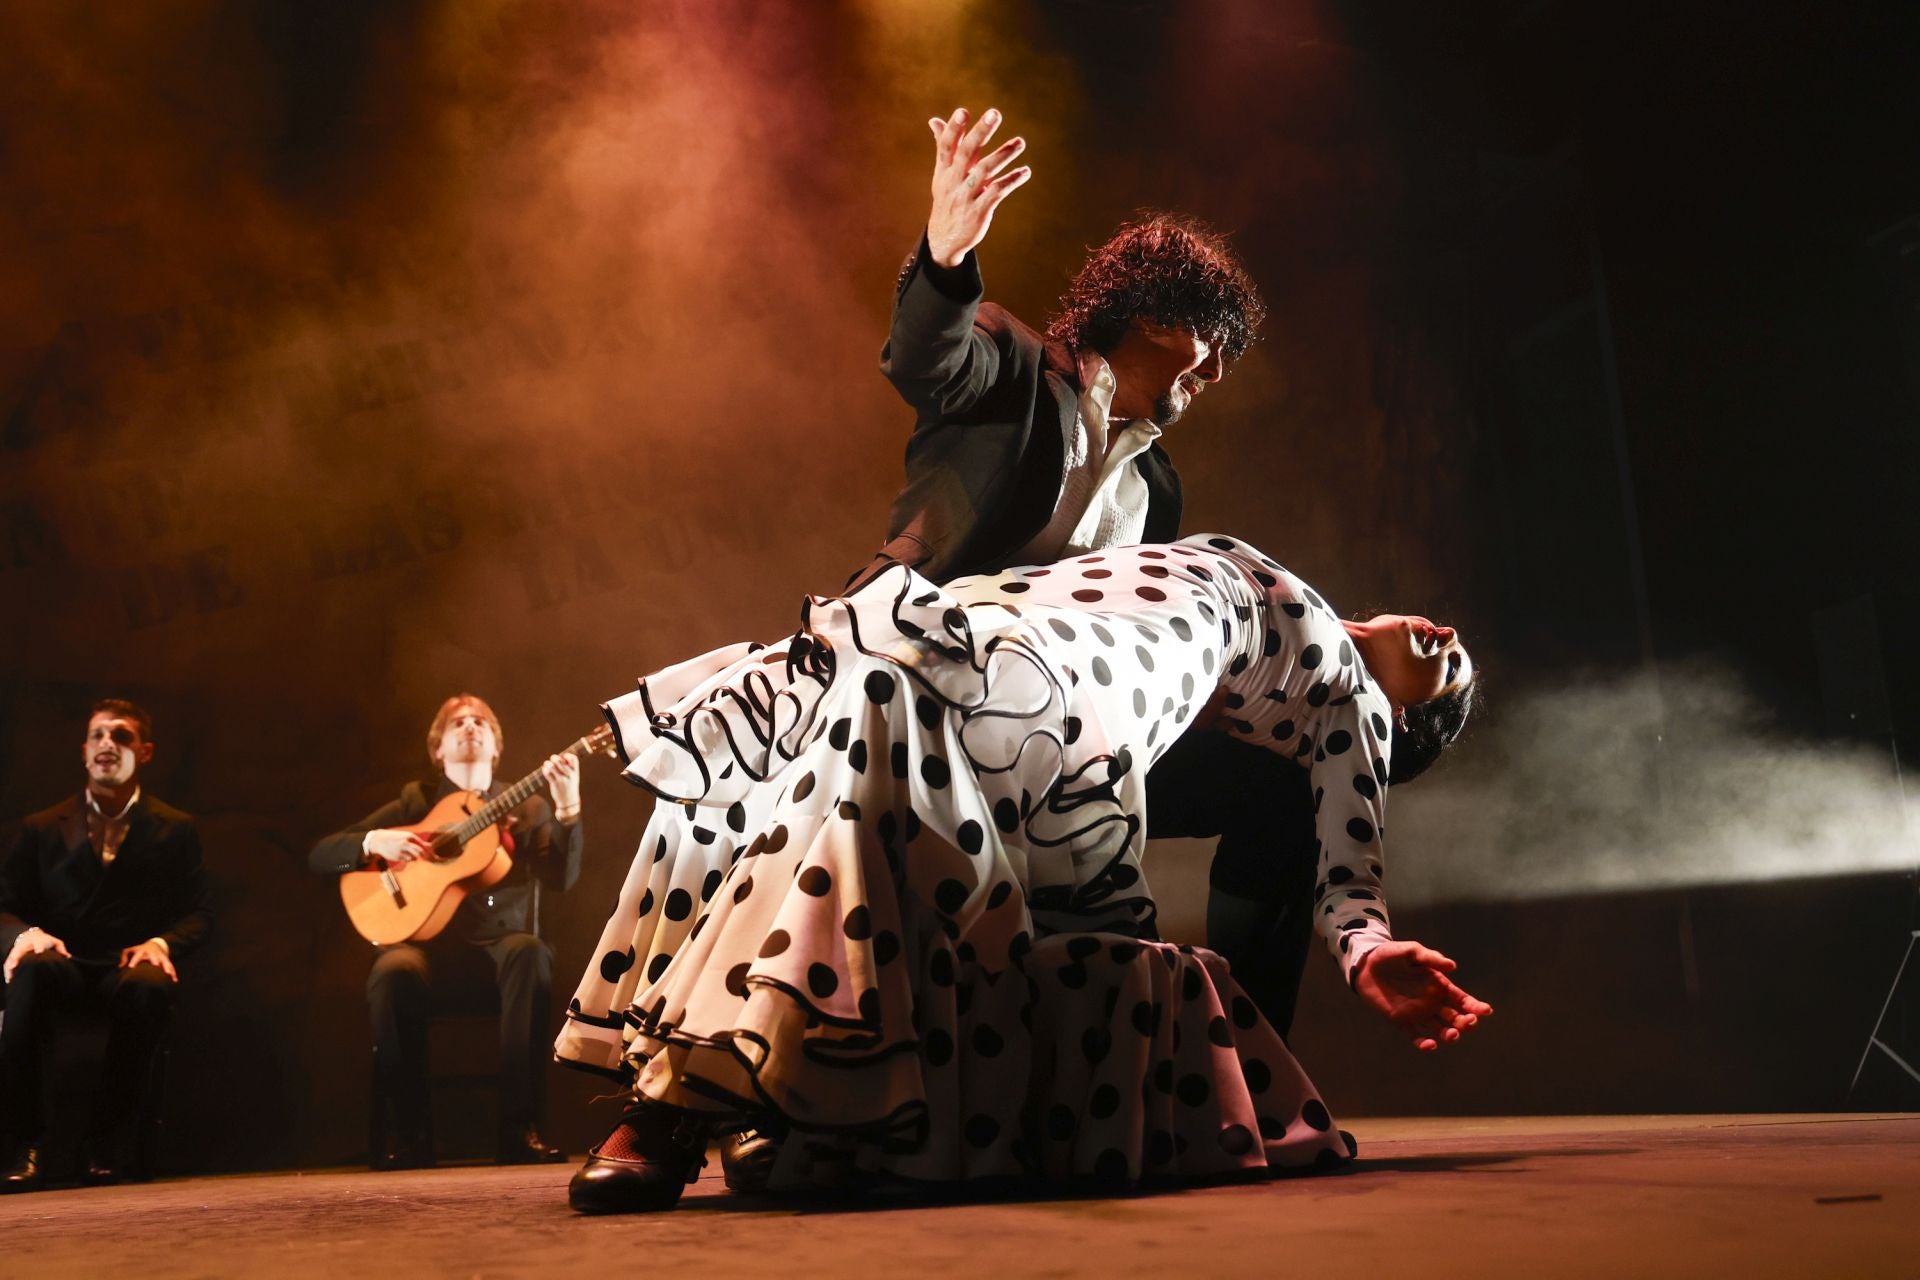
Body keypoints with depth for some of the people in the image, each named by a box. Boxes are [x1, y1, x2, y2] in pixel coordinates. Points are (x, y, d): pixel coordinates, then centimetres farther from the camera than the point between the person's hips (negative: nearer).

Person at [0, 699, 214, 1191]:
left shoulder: (175, 829, 15)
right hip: (64, 964, 1)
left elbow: (199, 914, 9)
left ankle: (110, 1147, -24)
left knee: (149, 985, -39)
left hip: (131, 968, -1)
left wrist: (161, 944, -14)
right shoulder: (42, 828, 18)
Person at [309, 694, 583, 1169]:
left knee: (529, 952, -36)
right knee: (394, 973, -35)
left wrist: (568, 808, -19)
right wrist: (374, 841, -12)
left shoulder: (527, 806, 13)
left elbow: (561, 878, -5)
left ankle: (519, 1127, -32)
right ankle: (411, 1133, -19)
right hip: (430, 938, 0)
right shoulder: (416, 802, 13)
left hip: (501, 938, 0)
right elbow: (321, 856, 8)